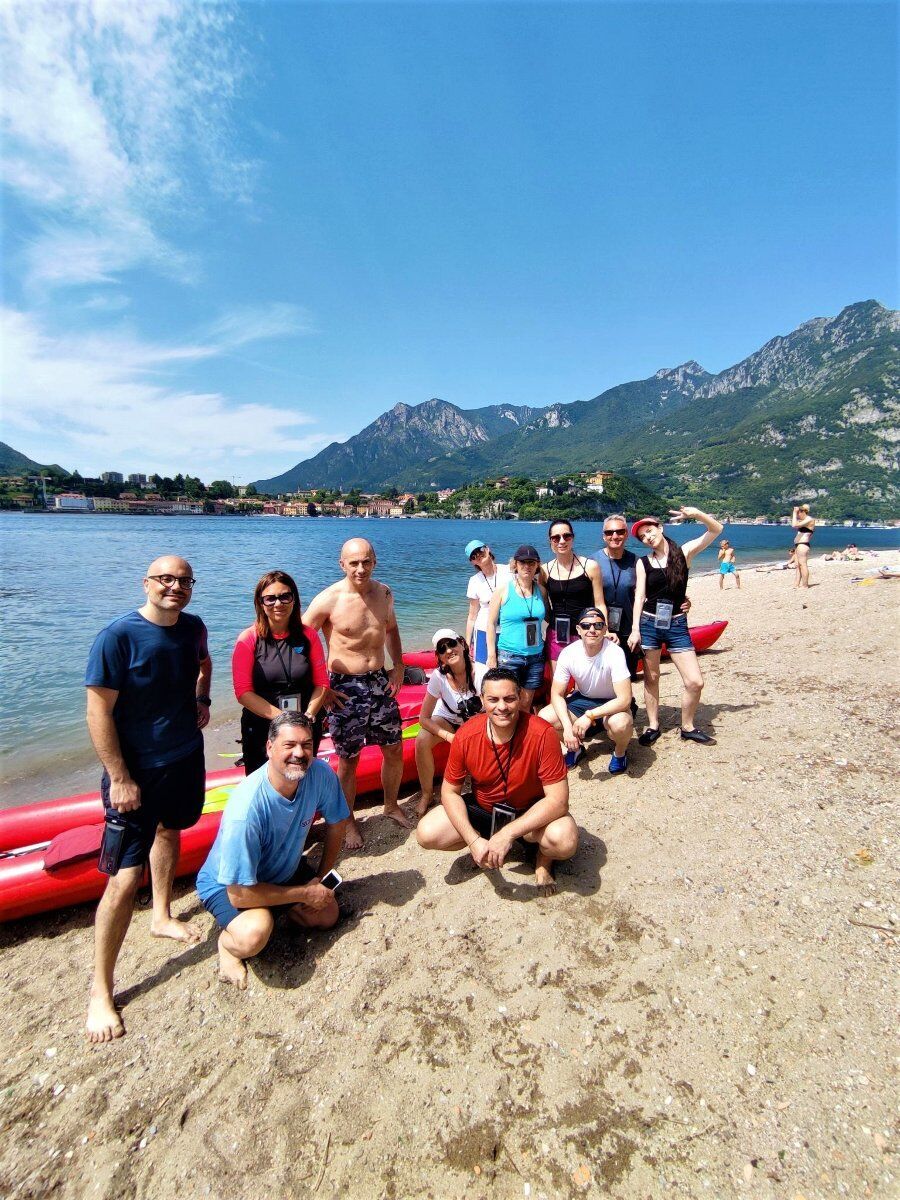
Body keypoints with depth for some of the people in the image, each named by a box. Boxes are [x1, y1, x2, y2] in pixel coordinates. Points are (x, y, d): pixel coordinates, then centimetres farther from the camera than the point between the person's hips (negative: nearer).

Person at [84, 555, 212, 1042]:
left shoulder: (193, 627, -2)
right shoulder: (117, 637, -22)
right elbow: (99, 713, -20)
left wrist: (202, 699, 4)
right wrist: (119, 779, -20)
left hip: (186, 756, 7)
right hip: (136, 770, -6)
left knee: (170, 830, 25)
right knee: (127, 877, -5)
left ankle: (162, 917, 49)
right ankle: (100, 991, 13)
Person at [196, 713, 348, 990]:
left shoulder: (320, 774, -24)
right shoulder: (245, 810, -40)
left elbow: (336, 824, -4)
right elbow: (240, 894, -32)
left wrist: (321, 878, -3)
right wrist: (305, 894, -21)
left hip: (285, 868, 6)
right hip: (227, 884, -6)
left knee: (328, 916, 2)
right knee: (253, 935, -32)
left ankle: (275, 911, 27)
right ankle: (227, 942, 4)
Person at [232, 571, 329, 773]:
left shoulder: (308, 635, -1)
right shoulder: (248, 639, -9)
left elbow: (321, 683, 0)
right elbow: (243, 692, -12)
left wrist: (308, 715, -16)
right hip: (261, 732, -2)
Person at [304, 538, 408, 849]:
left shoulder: (384, 593, 1)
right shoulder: (329, 600, -16)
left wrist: (398, 666, 9)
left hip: (380, 683, 5)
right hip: (346, 687, -5)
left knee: (394, 750, 15)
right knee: (349, 759, 8)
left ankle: (391, 806, 41)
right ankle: (348, 821, 31)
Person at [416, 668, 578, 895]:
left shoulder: (542, 734, -29)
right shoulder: (466, 736, -20)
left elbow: (558, 800, -27)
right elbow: (450, 791, -8)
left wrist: (508, 833, -32)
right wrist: (474, 841, -21)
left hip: (531, 812, -3)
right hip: (482, 808, 3)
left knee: (565, 840, -34)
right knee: (426, 834, -17)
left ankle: (543, 860, 5)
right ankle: (489, 847, 11)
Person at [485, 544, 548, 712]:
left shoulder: (541, 590, 7)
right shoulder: (503, 590, -4)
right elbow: (491, 623, -5)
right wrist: (492, 656, -9)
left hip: (536, 656, 4)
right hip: (508, 657, -4)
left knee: (526, 704, 13)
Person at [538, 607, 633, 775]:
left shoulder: (615, 653, -28)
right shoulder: (568, 653, -19)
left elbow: (624, 699, -31)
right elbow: (557, 694, -12)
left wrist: (589, 716, -38)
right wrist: (567, 726, -26)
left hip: (611, 704, -3)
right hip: (582, 699, 3)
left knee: (620, 724, -37)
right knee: (544, 717, -18)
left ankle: (620, 752, 2)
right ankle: (576, 748, 13)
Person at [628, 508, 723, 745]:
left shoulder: (684, 552, 1)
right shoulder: (643, 563, 1)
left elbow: (716, 529, -3)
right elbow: (639, 597, -3)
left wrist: (697, 514, -21)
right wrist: (635, 629, -10)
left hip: (676, 624, 0)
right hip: (649, 623, 0)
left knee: (695, 682, -3)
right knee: (650, 678, 8)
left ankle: (687, 727, 18)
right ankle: (653, 726, 24)